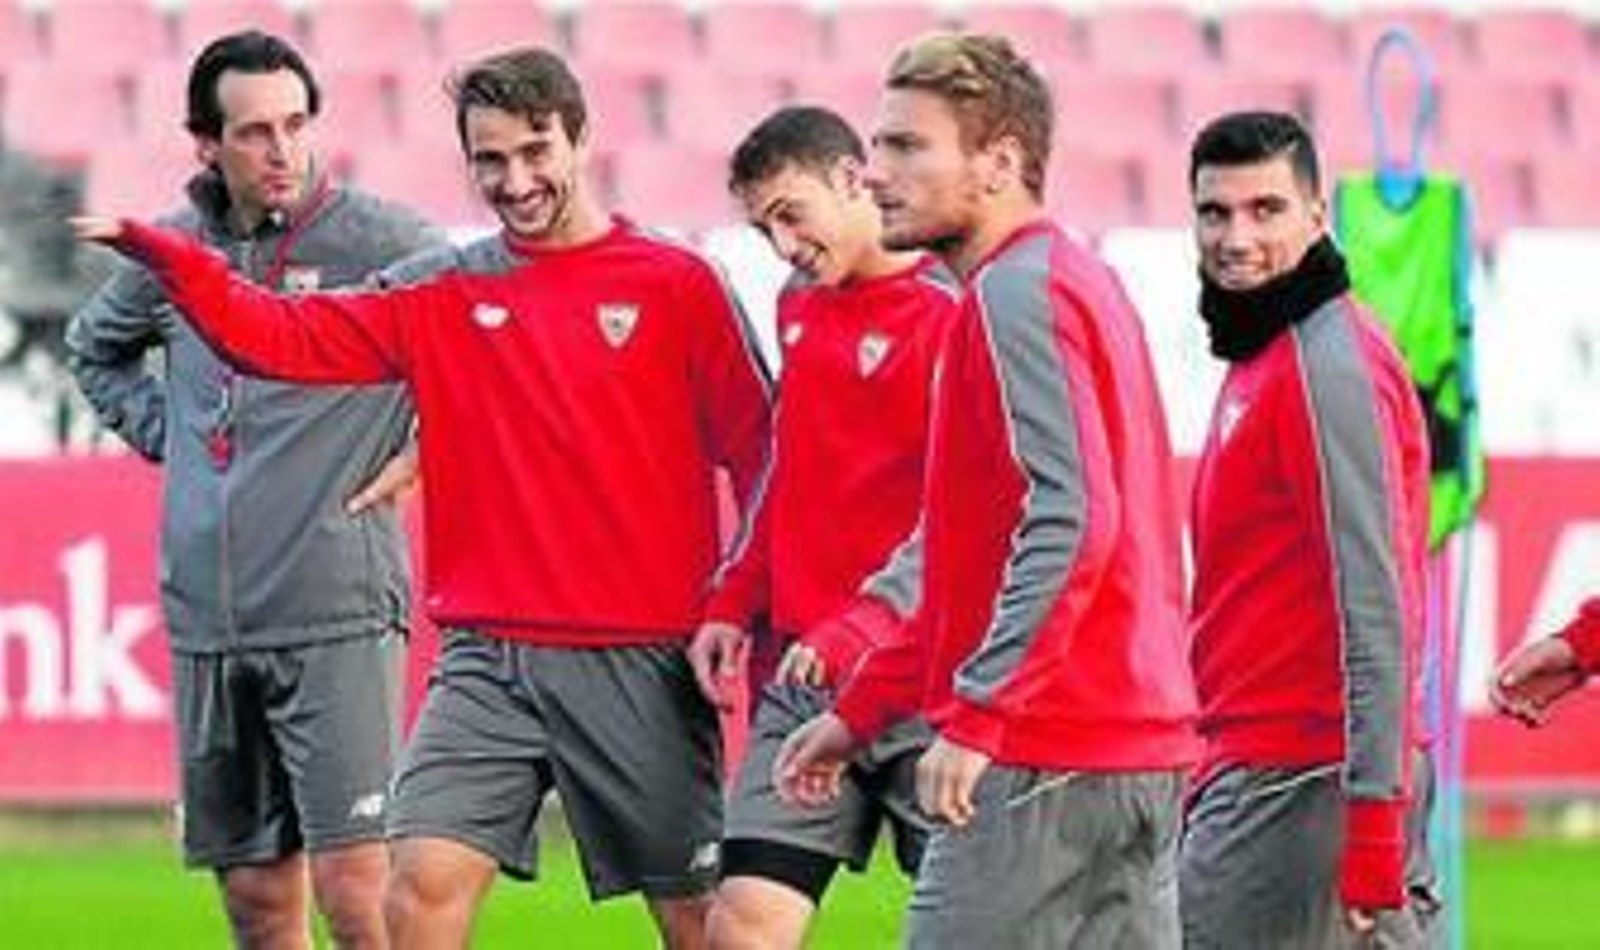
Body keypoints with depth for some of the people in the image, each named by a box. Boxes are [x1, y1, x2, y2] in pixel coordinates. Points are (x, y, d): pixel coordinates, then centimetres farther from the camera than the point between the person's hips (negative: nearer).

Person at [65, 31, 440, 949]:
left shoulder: (376, 238, -5)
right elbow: (95, 347, 30)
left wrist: (425, 451, -4)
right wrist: (163, 433, 15)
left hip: (338, 609, -5)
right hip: (206, 623, 5)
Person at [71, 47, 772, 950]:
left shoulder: (676, 284, 0)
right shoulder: (443, 292, 9)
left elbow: (762, 456, 1)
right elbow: (283, 336, 4)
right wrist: (165, 254, -11)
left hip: (640, 661, -3)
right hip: (489, 659, 3)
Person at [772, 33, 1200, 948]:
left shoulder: (1020, 293, -11)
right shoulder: (1076, 280, 20)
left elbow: (1071, 523, -23)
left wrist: (976, 714, -23)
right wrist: (862, 709, 23)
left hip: (1042, 765, -9)